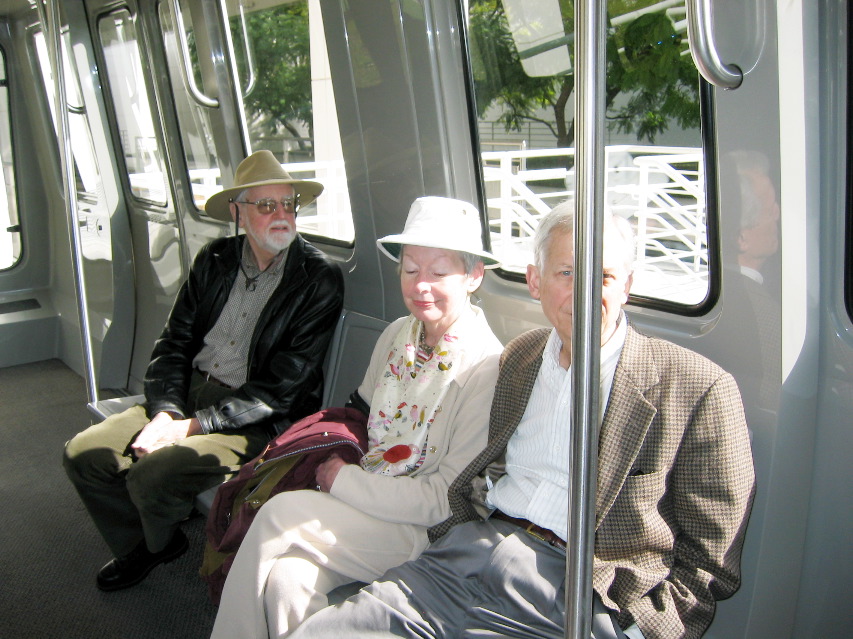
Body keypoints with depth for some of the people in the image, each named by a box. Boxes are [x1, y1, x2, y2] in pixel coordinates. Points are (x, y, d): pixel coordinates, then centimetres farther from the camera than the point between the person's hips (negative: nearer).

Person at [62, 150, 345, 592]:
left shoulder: (320, 279, -11)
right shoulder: (214, 261, 7)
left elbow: (284, 384, -15)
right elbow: (172, 344, 9)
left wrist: (194, 425, -17)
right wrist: (165, 414, -10)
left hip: (256, 422, -6)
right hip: (186, 399, 6)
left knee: (153, 472, -24)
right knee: (83, 453, -4)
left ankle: (162, 543, 15)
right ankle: (141, 546, 22)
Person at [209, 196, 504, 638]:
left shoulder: (486, 367, -17)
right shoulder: (398, 334, 5)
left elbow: (448, 498, -16)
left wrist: (345, 480, -12)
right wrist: (333, 460, -1)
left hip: (427, 532, -5)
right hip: (358, 503, 5)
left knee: (278, 514, -21)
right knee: (284, 578, -23)